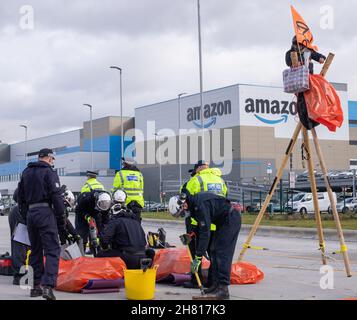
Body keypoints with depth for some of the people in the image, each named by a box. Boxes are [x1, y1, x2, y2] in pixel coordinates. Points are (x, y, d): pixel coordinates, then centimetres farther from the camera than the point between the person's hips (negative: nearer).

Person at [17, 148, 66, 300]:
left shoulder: (26, 172, 17)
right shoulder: (49, 171, -4)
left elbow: (20, 196, 18)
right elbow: (56, 196, -10)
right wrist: (61, 219, -6)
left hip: (30, 213, 7)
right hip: (45, 212, -7)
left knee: (35, 250, 15)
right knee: (52, 249, -8)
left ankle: (37, 285, 16)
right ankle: (47, 285, -22)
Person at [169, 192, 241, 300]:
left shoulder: (200, 205, -28)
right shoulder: (193, 204, 2)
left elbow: (205, 233, -29)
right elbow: (201, 228, 16)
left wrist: (198, 257, -28)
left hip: (231, 219, -10)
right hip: (223, 221, 10)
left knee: (222, 253, -14)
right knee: (213, 251, 10)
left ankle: (223, 289, -15)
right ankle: (217, 284, 15)